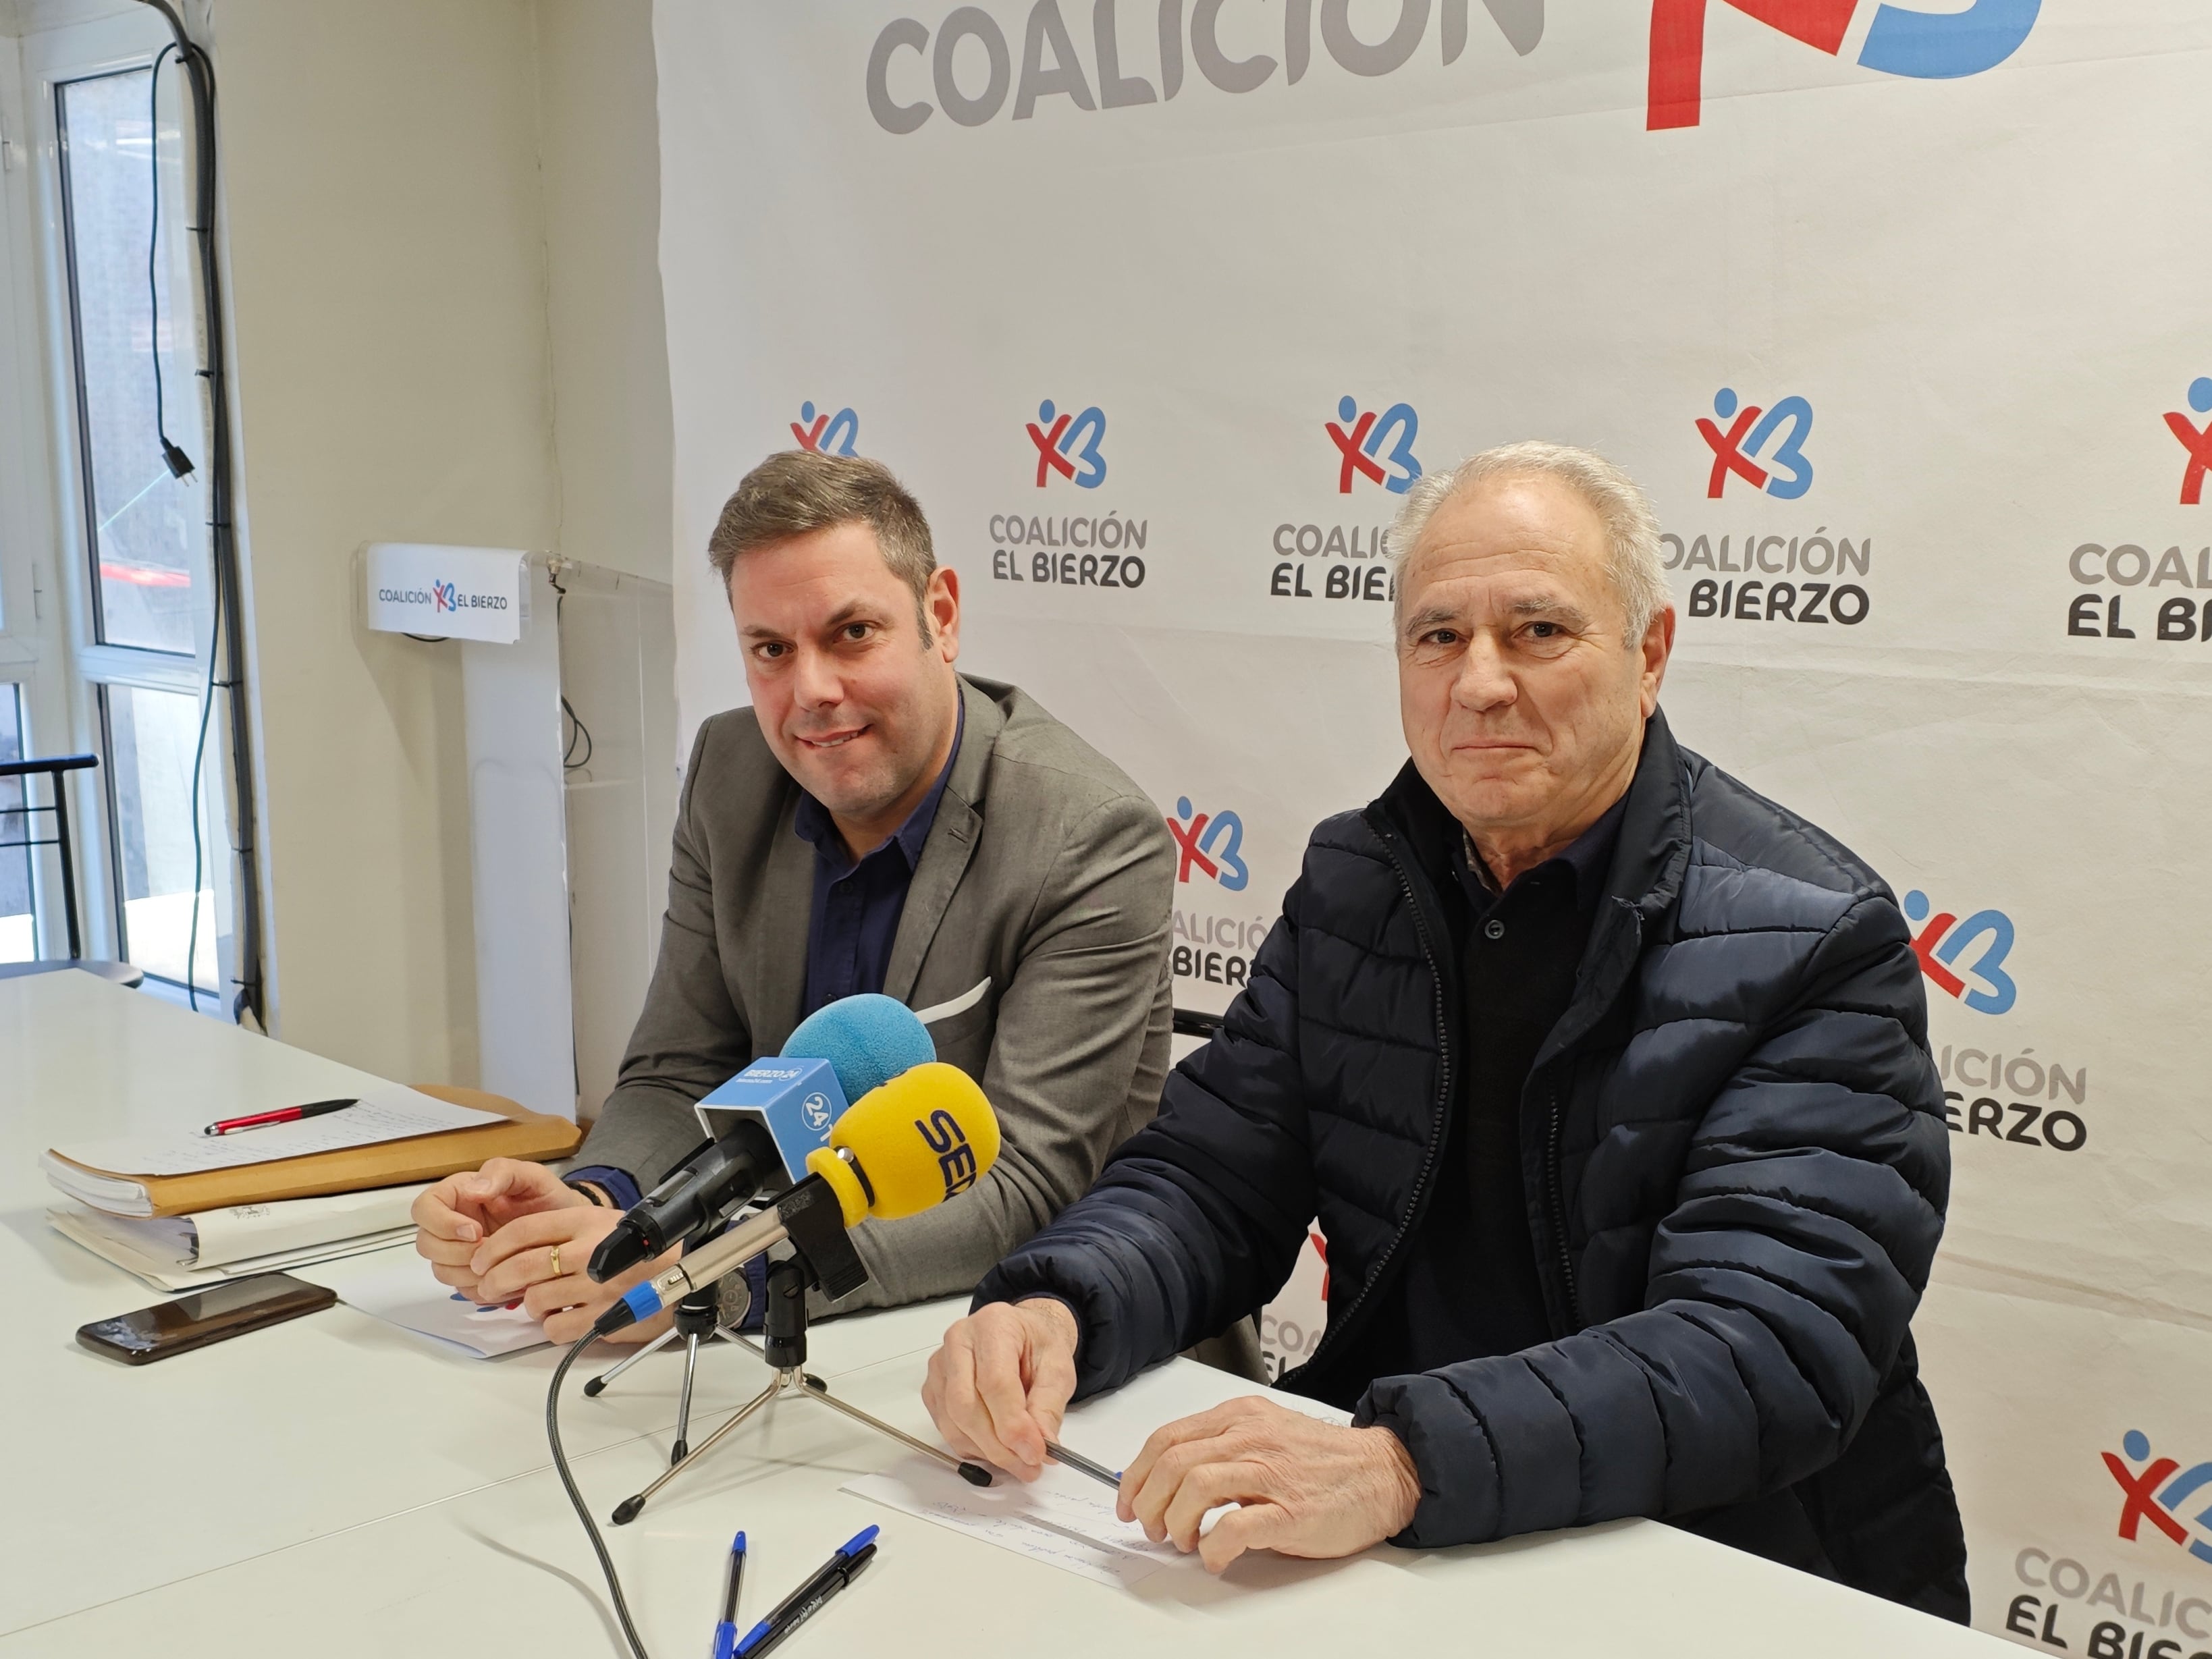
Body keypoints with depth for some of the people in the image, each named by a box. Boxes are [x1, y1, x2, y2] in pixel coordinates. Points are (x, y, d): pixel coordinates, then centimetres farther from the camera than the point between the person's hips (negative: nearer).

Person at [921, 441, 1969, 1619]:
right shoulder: (1353, 882, 4)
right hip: (1397, 1555, 4)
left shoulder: (1814, 942, -13)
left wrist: (1406, 1465, -37)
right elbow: (1210, 1178, 3)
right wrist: (1052, 1308, -20)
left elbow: (1772, 1345, -23)